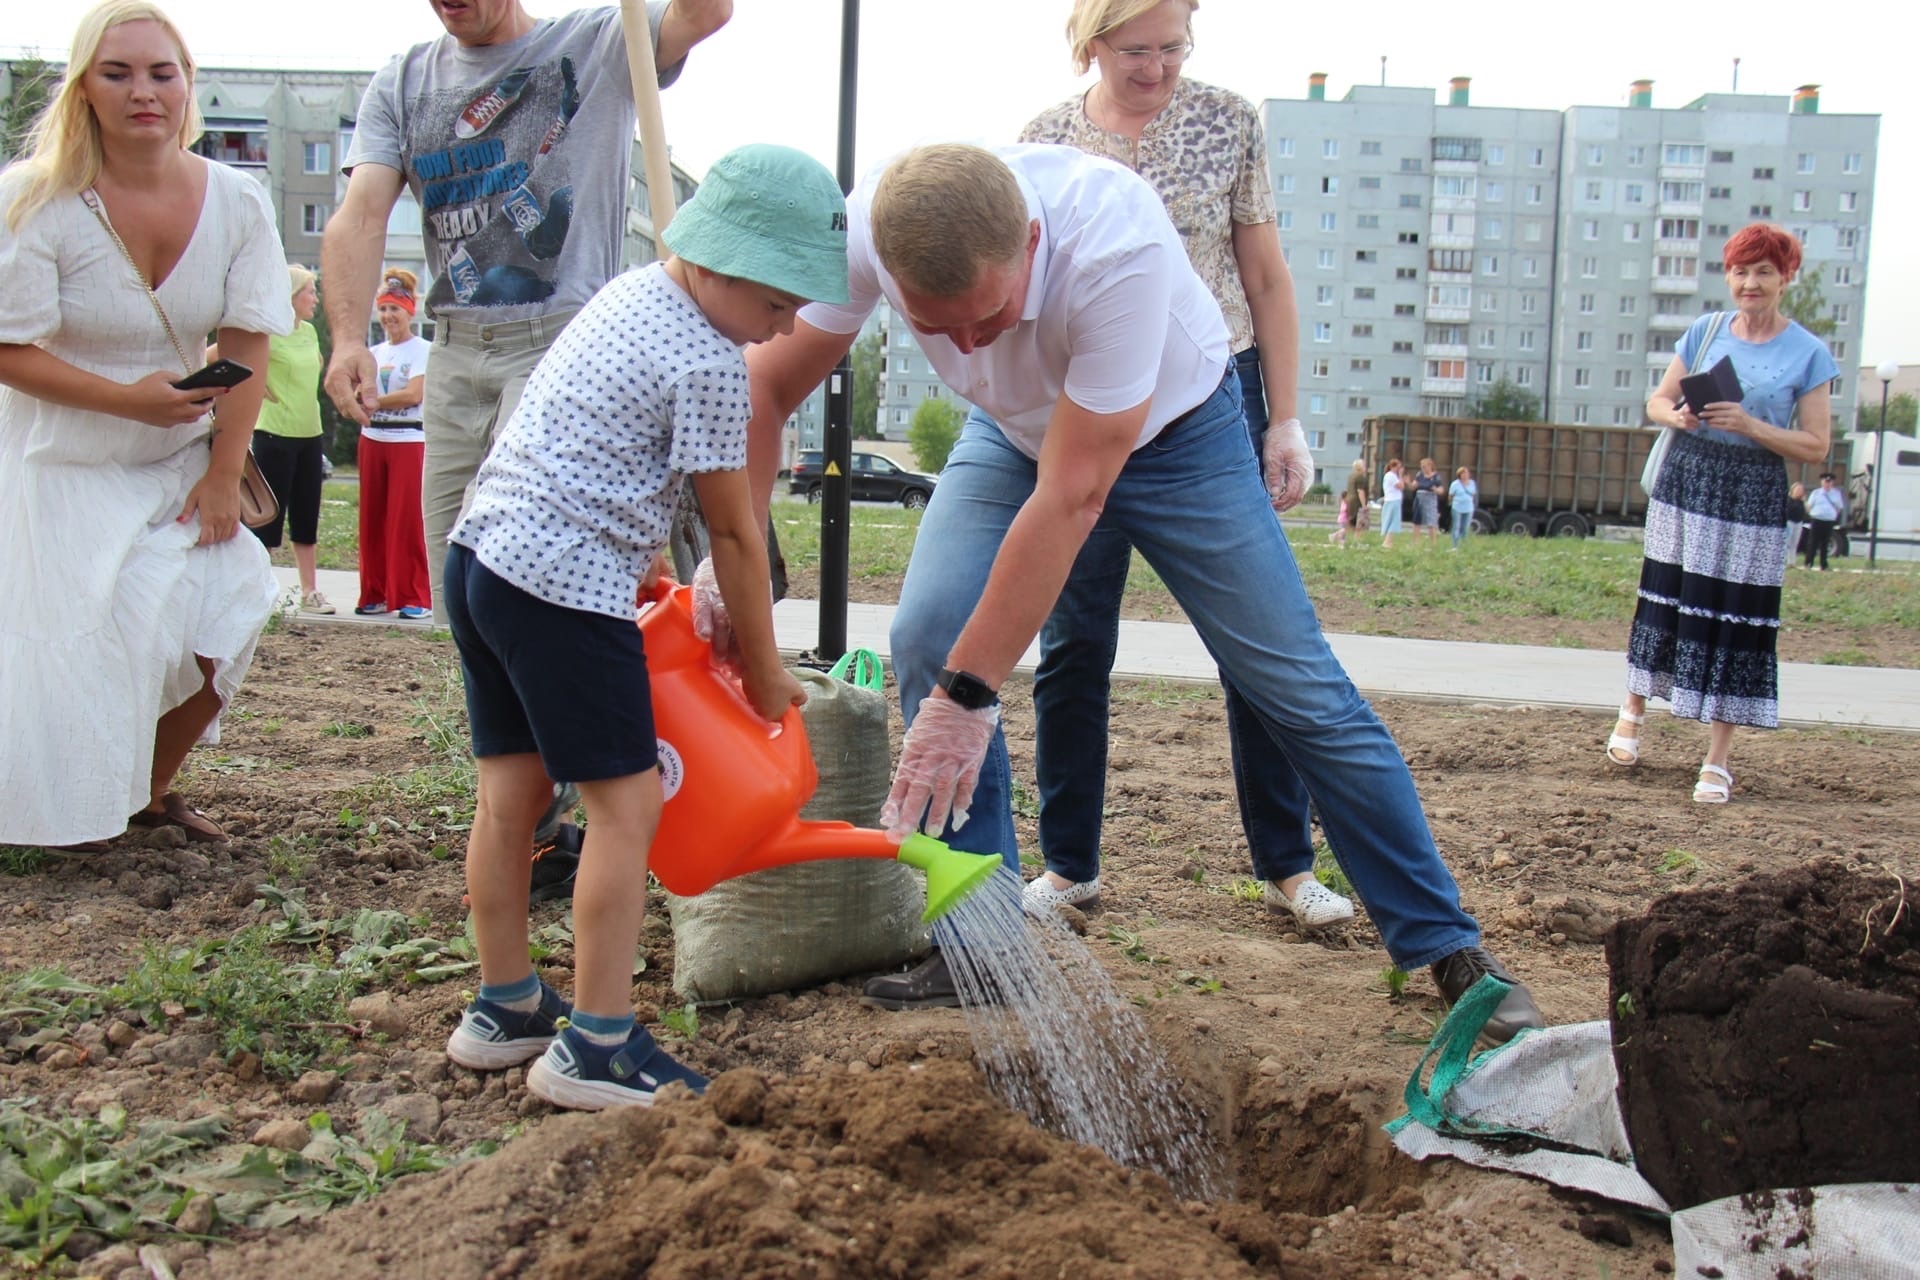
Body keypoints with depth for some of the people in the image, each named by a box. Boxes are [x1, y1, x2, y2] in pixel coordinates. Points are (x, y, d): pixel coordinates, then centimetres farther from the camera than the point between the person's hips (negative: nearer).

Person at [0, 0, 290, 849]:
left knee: (224, 612, -6)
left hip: (179, 461, 3)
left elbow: (247, 348, -5)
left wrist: (223, 476, -9)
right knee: (79, 645, -8)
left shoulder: (236, 202, -8)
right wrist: (126, 398, -27)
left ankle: (152, 788, 18)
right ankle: (73, 810, 18)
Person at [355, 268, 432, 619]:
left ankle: (415, 598, -2)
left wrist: (373, 401, -10)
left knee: (407, 521, -6)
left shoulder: (423, 350, -3)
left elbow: (414, 394, -15)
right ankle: (375, 593, 13)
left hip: (409, 442, -6)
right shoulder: (374, 353, 15)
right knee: (372, 520, 6)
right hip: (372, 441, 6)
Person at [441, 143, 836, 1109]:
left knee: (512, 788, 15)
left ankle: (503, 1009, 27)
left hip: (482, 552, 10)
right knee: (627, 801, -3)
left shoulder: (634, 294, 17)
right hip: (565, 585, -10)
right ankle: (595, 1047, 1)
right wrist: (764, 672, 4)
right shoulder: (708, 363, -12)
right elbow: (734, 532, -7)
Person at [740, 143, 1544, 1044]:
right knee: (926, 638, -18)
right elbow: (765, 389, -16)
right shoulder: (865, 232, -30)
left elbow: (1071, 497, -39)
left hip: (1172, 430, -3)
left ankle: (1445, 945, 14)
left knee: (1300, 690, -3)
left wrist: (970, 692, -37)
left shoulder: (1117, 245, -42)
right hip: (1014, 430, 4)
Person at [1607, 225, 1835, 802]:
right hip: (1685, 479, 2)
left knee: (1735, 618, -2)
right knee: (1664, 599, 7)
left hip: (1753, 498, -2)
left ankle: (1717, 760, 5)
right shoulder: (1706, 330, 5)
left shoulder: (1808, 353, -2)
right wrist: (1678, 416, -12)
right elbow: (1657, 400, 11)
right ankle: (1633, 710, 30)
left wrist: (1749, 425, -18)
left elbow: (1816, 446, -4)